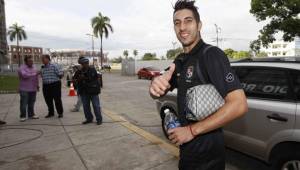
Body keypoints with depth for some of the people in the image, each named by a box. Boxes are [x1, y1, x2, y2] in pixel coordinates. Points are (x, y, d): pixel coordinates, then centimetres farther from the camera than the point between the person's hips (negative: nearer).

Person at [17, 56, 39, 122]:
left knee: (31, 103, 10)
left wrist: (37, 85, 17)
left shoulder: (34, 67, 13)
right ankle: (22, 116, 7)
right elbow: (25, 75, -25)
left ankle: (31, 115, 19)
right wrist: (34, 74, -21)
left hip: (33, 89, 6)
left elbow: (36, 77, 18)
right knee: (24, 103, -2)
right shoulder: (22, 68, -7)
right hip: (24, 89, -5)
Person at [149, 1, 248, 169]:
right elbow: (158, 93, 4)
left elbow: (239, 105, -26)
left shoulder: (211, 54, -18)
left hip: (206, 151, -7)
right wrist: (155, 86, -21)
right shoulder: (180, 61, 6)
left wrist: (192, 130, -23)